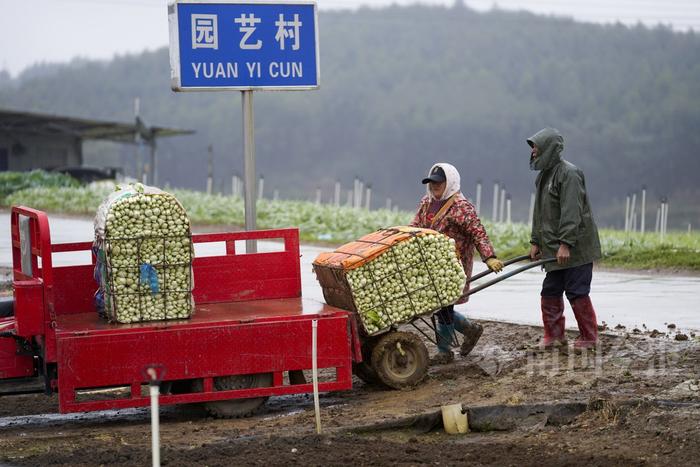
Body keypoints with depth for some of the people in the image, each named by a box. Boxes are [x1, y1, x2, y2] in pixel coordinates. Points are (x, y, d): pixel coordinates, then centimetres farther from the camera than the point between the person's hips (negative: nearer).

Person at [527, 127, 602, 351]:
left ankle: (589, 337, 5)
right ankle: (554, 335, 18)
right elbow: (539, 212, 22)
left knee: (577, 292, -5)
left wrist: (565, 244, -25)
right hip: (553, 248, 9)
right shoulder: (543, 175, 17)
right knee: (550, 292, 9)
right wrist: (535, 241, 18)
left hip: (576, 248, -9)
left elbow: (571, 213, -21)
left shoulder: (568, 173, -14)